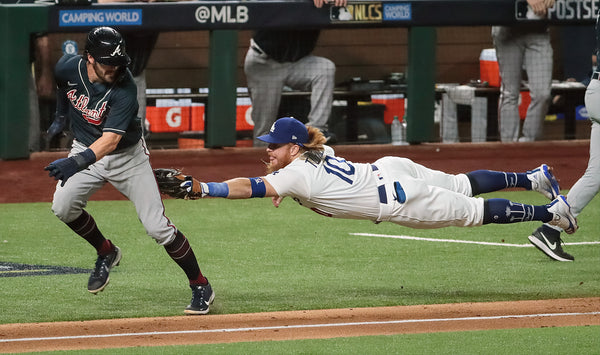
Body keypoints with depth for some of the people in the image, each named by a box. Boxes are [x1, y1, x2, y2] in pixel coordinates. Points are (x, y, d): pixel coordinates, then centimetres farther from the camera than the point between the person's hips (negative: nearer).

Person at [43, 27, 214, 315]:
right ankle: (106, 253, 8)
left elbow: (110, 140, -41)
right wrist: (61, 116, 15)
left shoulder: (124, 89, -31)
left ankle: (201, 287, 5)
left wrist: (77, 162, -56)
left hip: (127, 155, -4)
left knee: (156, 226, -11)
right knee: (63, 207, -20)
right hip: (85, 150, 4)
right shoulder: (68, 68, -18)